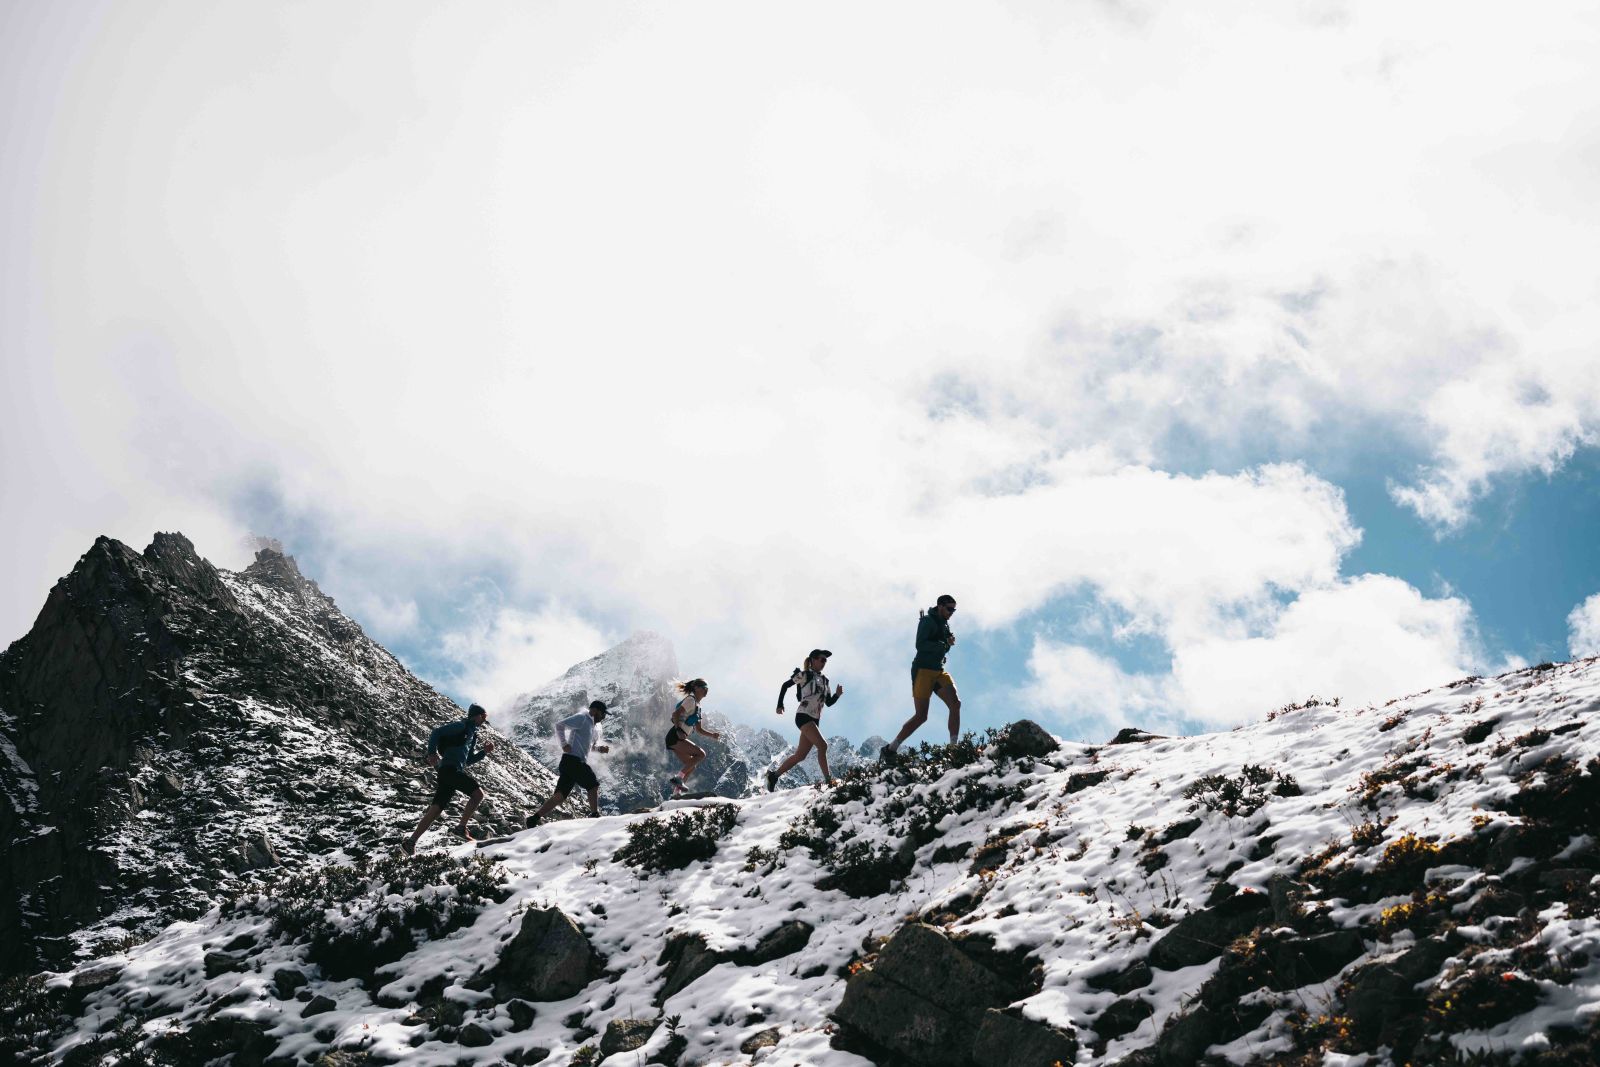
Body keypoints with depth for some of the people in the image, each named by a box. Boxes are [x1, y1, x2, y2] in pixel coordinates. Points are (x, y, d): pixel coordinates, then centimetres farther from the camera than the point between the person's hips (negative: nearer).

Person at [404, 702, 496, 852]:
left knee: (436, 809, 2)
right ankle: (461, 829, -10)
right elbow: (436, 733, -9)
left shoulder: (472, 734, 25)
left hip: (456, 772, 9)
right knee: (478, 793, -15)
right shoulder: (461, 726, -2)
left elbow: (467, 761, 27)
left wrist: (484, 751, 16)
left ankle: (410, 842, 0)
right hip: (449, 768, -9)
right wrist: (432, 753, -17)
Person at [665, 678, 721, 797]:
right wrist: (678, 730, -28)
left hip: (679, 739, 10)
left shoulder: (697, 706, 22)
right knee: (701, 754, -17)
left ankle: (676, 793, 11)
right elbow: (676, 713, -19)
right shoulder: (691, 700, -7)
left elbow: (698, 730, 25)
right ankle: (677, 778, -18)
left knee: (691, 767, 12)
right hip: (675, 737, -10)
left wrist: (712, 735, 12)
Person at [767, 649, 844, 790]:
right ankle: (828, 780, -20)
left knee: (800, 755, 5)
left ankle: (774, 776, 14)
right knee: (822, 745, -21)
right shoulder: (805, 675, -3)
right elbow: (785, 685, 3)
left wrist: (837, 694, -3)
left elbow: (829, 703, 16)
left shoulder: (824, 680, 17)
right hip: (803, 716, -8)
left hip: (815, 720, 8)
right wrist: (780, 705, -1)